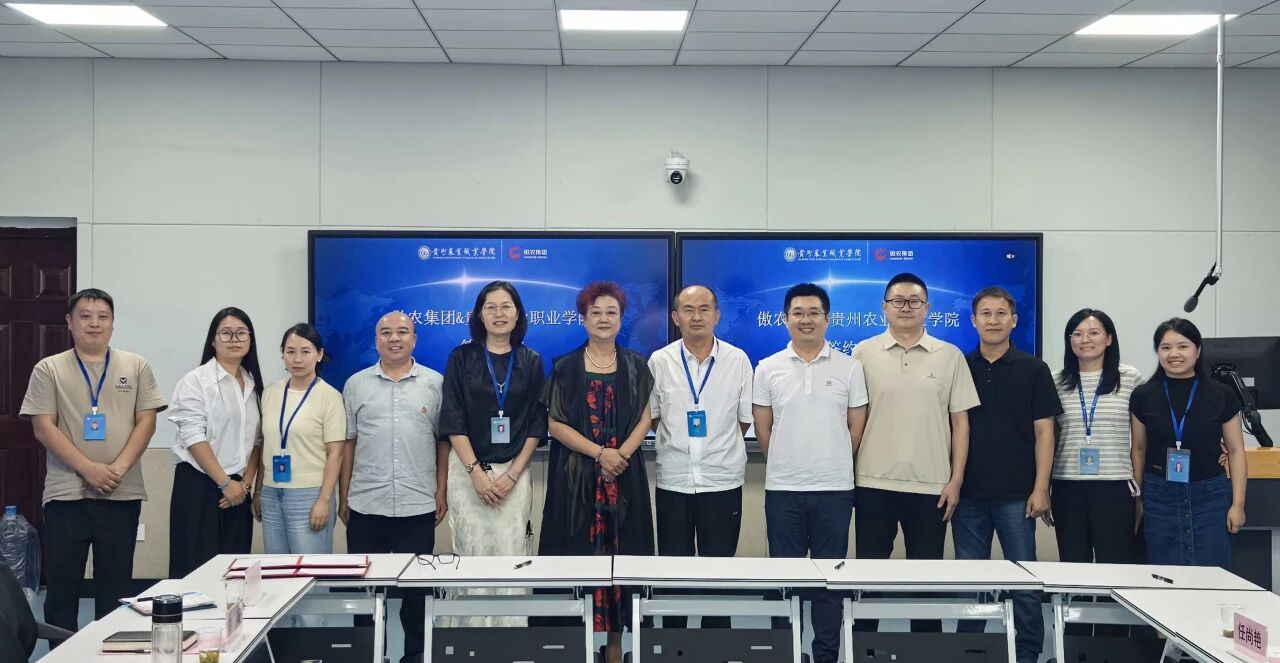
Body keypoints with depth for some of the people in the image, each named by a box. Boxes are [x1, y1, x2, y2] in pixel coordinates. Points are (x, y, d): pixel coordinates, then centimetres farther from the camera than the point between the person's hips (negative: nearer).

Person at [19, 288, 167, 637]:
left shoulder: (136, 367, 7)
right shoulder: (48, 370, 4)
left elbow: (146, 422, 3)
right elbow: (43, 427, -4)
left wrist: (119, 467, -12)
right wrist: (89, 469, -14)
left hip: (121, 493, 1)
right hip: (66, 493, -1)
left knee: (115, 587, 7)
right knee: (62, 585, 4)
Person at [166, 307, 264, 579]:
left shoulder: (253, 384, 13)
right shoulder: (196, 381, -5)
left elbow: (256, 439, 13)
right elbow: (194, 438, -12)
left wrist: (246, 483, 0)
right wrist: (224, 482, -13)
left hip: (238, 489, 6)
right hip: (199, 485, -5)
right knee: (196, 570, -6)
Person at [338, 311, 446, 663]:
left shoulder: (435, 383, 4)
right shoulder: (356, 384, 6)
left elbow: (444, 440, 5)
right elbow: (347, 443, 8)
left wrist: (441, 491, -1)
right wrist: (343, 496, 5)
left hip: (419, 505, -1)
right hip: (365, 504, 1)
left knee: (416, 584, 5)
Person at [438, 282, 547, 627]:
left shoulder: (531, 362, 7)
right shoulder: (462, 358, 3)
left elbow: (536, 425, 5)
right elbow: (453, 421, -1)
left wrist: (511, 475, -5)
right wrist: (477, 472, -10)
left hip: (514, 473, 1)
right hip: (468, 471, -1)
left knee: (511, 557, -3)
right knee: (473, 556, -1)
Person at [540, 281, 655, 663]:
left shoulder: (635, 366, 8)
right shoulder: (565, 367, 3)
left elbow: (644, 418, 4)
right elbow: (554, 423, -3)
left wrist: (622, 453, -13)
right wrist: (600, 453, -13)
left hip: (624, 474, 1)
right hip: (575, 474, -1)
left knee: (620, 552, 1)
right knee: (577, 551, -2)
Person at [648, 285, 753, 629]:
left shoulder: (738, 360, 0)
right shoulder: (660, 361, 1)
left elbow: (745, 419, 7)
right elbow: (650, 419, 9)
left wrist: (715, 443, 4)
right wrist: (679, 440, 4)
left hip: (723, 480, 0)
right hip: (673, 481, 1)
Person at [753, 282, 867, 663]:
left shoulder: (849, 367, 2)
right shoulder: (768, 369, 3)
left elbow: (856, 428, 6)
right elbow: (762, 429, 6)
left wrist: (833, 465, 9)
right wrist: (787, 464, 9)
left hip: (835, 489, 0)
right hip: (782, 489, 0)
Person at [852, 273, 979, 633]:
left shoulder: (950, 356, 4)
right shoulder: (863, 353, 3)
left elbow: (960, 421, 5)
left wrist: (956, 480, -1)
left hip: (931, 485, 0)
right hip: (874, 482, 0)